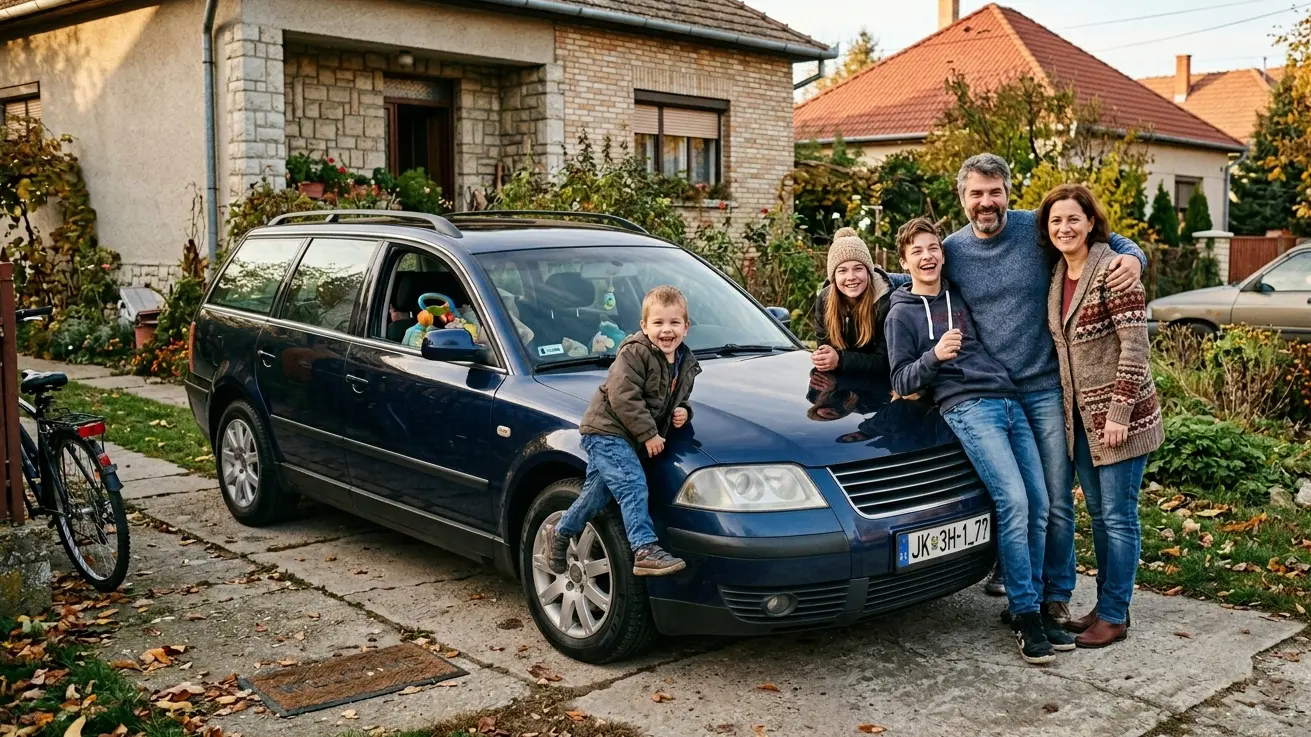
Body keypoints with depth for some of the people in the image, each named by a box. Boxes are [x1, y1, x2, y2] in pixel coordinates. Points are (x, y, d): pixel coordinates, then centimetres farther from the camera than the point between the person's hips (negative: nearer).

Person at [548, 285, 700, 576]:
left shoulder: (687, 363, 8)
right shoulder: (634, 352, -17)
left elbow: (678, 396, 23)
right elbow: (623, 397, -23)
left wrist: (682, 411, -1)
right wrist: (648, 434, -21)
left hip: (628, 436, 8)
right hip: (606, 429, -8)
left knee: (596, 492, 15)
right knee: (633, 486, -19)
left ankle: (562, 534, 33)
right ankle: (645, 550, -19)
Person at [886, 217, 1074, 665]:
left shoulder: (961, 297, 21)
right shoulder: (902, 315, 6)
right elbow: (901, 382, 1)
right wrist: (934, 356, -17)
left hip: (1009, 401, 6)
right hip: (967, 408, -6)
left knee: (1038, 506, -2)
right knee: (1014, 502, -19)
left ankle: (1030, 606, 8)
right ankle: (1025, 616, -11)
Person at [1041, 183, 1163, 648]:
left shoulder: (1112, 270, -14)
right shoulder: (1058, 275, 9)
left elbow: (1135, 346, -18)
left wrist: (1119, 413, -20)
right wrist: (1065, 407, 14)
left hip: (1118, 416, -8)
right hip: (1080, 417, 8)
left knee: (1118, 516, 1)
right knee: (1098, 514, 15)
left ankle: (1113, 615, 10)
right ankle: (1107, 605, 26)